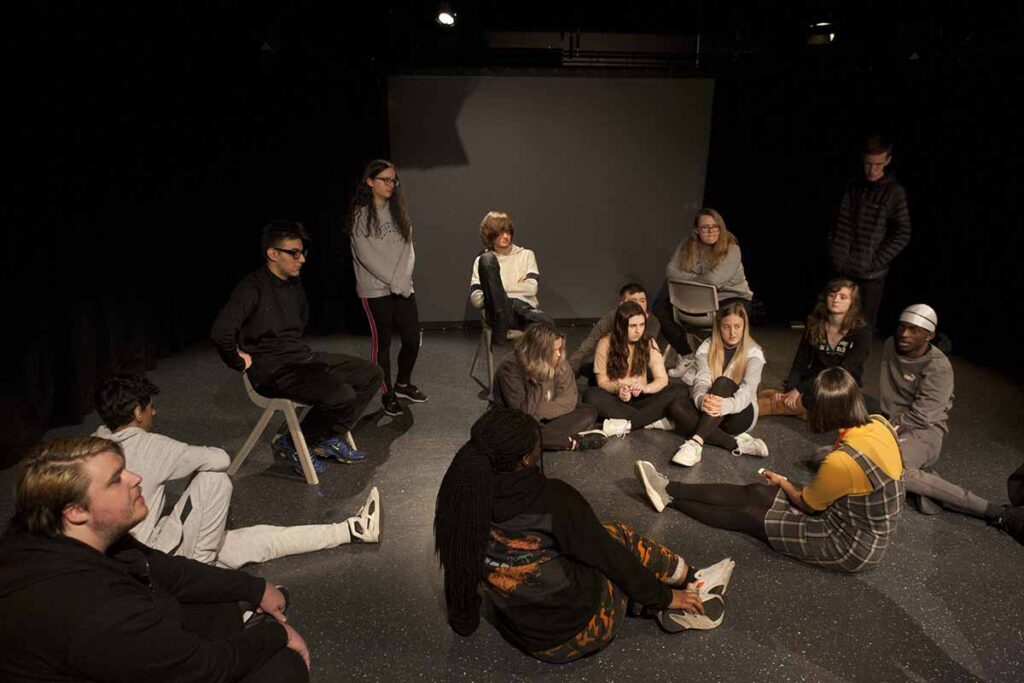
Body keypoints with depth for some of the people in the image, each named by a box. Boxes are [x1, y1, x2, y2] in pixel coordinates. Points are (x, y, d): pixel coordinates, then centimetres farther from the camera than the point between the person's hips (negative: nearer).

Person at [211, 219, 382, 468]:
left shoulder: (294, 285, 12)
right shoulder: (253, 287, -15)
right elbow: (220, 332, -29)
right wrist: (240, 363, -16)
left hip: (304, 357, 9)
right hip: (273, 372, -9)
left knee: (371, 374, 2)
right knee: (342, 395, -28)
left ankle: (330, 438, 10)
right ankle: (291, 444, -2)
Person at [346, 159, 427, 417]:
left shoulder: (398, 212, 12)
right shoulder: (360, 215, -5)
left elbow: (408, 249, 6)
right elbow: (367, 256, -11)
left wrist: (403, 279, -8)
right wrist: (393, 282, -12)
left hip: (404, 288, 5)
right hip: (375, 290, -5)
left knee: (413, 340, 4)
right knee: (382, 343, 2)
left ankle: (403, 384, 27)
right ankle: (387, 395, 16)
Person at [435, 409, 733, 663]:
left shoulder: (463, 500, -12)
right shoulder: (552, 499, -26)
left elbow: (461, 573, 2)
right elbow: (608, 556, -12)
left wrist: (463, 623, 22)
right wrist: (664, 597, 4)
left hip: (521, 635, 5)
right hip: (581, 630, -5)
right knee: (619, 538, 14)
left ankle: (691, 582, 29)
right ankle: (694, 587, 31)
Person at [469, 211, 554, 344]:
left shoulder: (526, 255, 19)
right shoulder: (482, 260, 17)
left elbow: (531, 288, 3)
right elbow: (476, 299, 3)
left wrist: (497, 287, 2)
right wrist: (518, 286, 1)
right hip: (498, 312, 1)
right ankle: (500, 322, -30)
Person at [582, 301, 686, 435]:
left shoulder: (649, 343, -2)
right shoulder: (605, 344, -7)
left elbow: (662, 379, -7)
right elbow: (602, 381, -6)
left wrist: (644, 388, -30)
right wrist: (618, 389, -30)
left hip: (641, 399, 2)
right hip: (615, 399, -1)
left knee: (679, 390, -22)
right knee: (591, 395, -34)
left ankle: (625, 424, -31)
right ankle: (652, 421, -30)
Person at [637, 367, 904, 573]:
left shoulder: (841, 461, -34)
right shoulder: (880, 424, -10)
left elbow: (804, 503, -13)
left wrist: (781, 482, 5)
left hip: (854, 547, -7)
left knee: (749, 514, 2)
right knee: (755, 493, 6)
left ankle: (671, 497, 19)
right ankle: (670, 489, 15)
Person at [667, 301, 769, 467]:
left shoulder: (754, 352, -8)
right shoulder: (707, 347, -2)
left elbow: (747, 390, -24)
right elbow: (701, 381, -17)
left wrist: (725, 406, -47)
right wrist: (702, 400, -43)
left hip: (739, 414, -2)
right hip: (711, 413, 3)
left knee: (723, 382, -33)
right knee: (676, 406, -29)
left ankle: (696, 442, -47)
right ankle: (737, 443, -34)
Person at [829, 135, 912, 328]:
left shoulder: (894, 192, -4)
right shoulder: (853, 186, 7)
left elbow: (902, 234, -4)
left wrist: (877, 262, -10)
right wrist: (834, 253, 4)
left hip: (870, 275, -3)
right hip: (842, 270, 4)